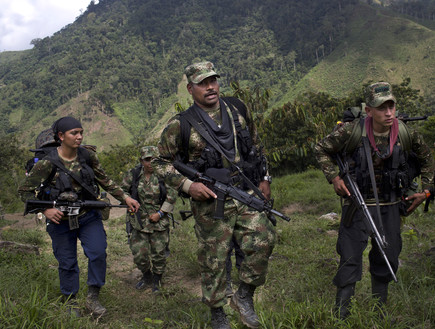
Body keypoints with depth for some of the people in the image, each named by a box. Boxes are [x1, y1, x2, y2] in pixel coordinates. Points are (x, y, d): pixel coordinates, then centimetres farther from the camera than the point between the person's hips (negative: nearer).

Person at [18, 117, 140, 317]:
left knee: (98, 253, -10)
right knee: (67, 263, 9)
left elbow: (104, 181, 7)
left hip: (88, 216, 3)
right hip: (60, 220, -2)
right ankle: (70, 303, 30)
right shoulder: (47, 164, -16)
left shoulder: (88, 156, -4)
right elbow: (24, 191, -8)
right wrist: (45, 210, -19)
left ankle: (92, 298, 9)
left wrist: (125, 198, 0)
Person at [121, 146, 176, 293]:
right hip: (139, 221, 2)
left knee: (159, 253, 7)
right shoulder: (133, 175, -2)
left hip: (159, 221, -1)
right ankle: (146, 277, 32)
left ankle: (157, 282, 29)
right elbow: (122, 190, 11)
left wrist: (160, 213, -10)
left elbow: (172, 196, -5)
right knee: (139, 254, 4)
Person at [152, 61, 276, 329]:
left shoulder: (238, 110, 6)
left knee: (263, 239, -14)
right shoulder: (181, 125, -7)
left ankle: (244, 296, 10)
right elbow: (162, 163, -1)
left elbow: (256, 146, 18)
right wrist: (188, 185, -15)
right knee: (214, 259, 5)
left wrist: (264, 178, 13)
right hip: (210, 201, -3)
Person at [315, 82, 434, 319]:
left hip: (389, 205, 4)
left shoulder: (405, 133, -7)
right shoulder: (351, 131, -17)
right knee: (350, 259, -2)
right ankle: (340, 315, 11)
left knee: (388, 259, 14)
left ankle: (379, 308, 35)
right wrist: (334, 178, -10)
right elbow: (321, 150, -1)